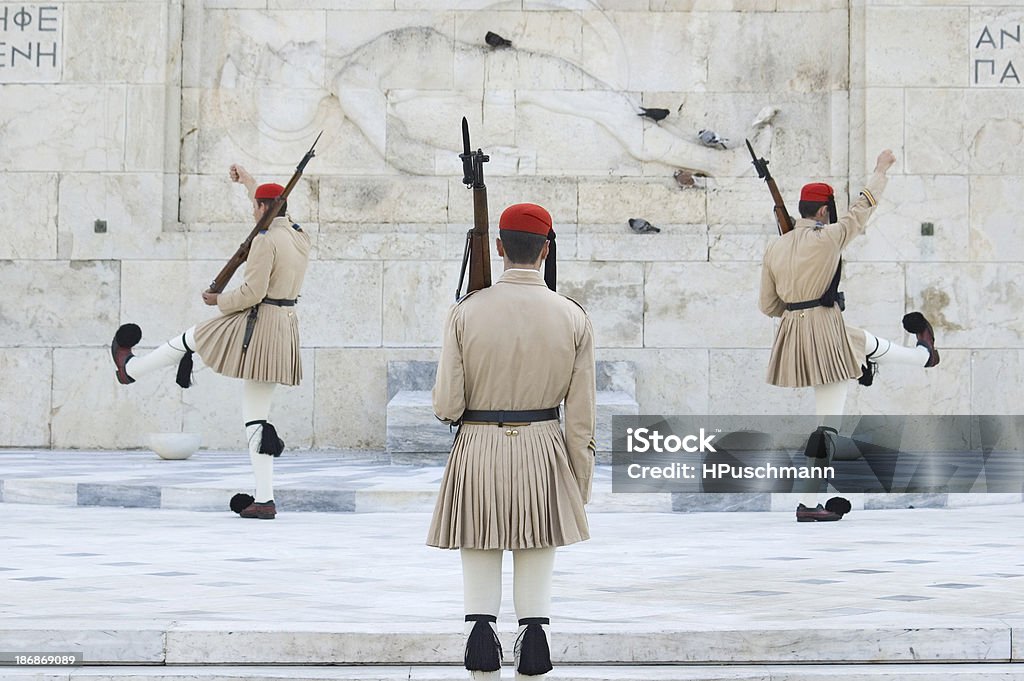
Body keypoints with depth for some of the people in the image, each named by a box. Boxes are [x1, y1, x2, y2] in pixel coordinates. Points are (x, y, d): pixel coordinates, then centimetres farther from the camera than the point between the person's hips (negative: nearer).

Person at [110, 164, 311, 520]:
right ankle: (264, 499, 7)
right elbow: (277, 213, 31)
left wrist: (219, 300, -3)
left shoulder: (265, 241, -17)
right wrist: (248, 182, 42)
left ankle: (130, 367, 45)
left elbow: (252, 292, -21)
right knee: (257, 415, 10)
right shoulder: (301, 238, 9)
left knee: (188, 339, 20)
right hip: (284, 329, 8)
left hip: (254, 325, -8)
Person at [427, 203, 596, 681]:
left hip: (477, 456, -1)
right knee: (536, 599, 8)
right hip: (543, 455, 1)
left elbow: (447, 407, -8)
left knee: (480, 604, 5)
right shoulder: (573, 317, -2)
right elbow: (580, 417, -1)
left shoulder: (466, 312, -6)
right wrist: (580, 490, 9)